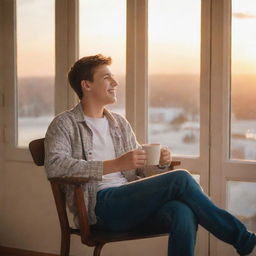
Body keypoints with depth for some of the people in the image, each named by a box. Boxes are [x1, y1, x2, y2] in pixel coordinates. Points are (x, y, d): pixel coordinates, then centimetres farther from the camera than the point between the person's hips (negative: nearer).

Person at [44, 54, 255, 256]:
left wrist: (160, 164, -1)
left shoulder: (120, 123, 26)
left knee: (183, 212, -31)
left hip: (132, 201, 6)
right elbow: (54, 166, -13)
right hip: (100, 204, -5)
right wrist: (115, 164, -20)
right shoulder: (65, 124, 6)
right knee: (180, 179, -23)